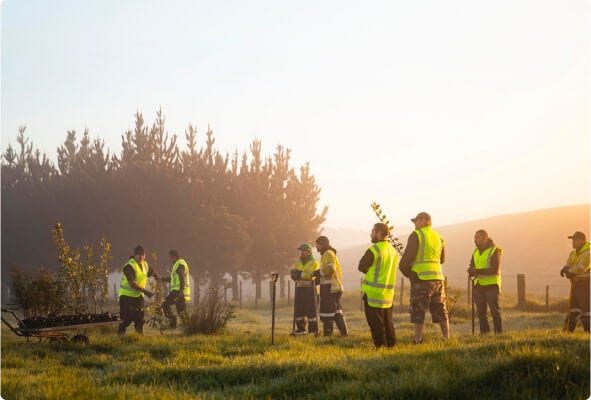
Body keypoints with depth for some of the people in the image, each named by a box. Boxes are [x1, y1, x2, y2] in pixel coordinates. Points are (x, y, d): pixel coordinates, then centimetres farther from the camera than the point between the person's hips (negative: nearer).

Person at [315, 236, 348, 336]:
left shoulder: (328, 254, -10)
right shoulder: (330, 254, 22)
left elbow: (331, 268, -25)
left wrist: (318, 273, -17)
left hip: (330, 288, -10)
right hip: (335, 287, 10)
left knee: (326, 313, -6)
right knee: (337, 312, 13)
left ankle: (327, 334, -4)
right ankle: (344, 333, 14)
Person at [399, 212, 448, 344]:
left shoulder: (416, 235, -6)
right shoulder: (438, 237, 15)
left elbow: (407, 257, -11)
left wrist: (405, 271, 7)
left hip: (422, 277, -6)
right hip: (437, 276, 6)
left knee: (418, 312, -2)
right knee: (440, 310, 12)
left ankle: (418, 341, -6)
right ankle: (447, 339, 11)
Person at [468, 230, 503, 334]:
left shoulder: (495, 251, -8)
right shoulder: (476, 252, 14)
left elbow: (495, 269, -16)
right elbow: (471, 268, 14)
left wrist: (478, 271, -22)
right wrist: (471, 271, -11)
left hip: (491, 285, -6)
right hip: (478, 285, 6)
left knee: (495, 311, -6)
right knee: (481, 312, 5)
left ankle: (499, 332, -4)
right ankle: (484, 332, 10)